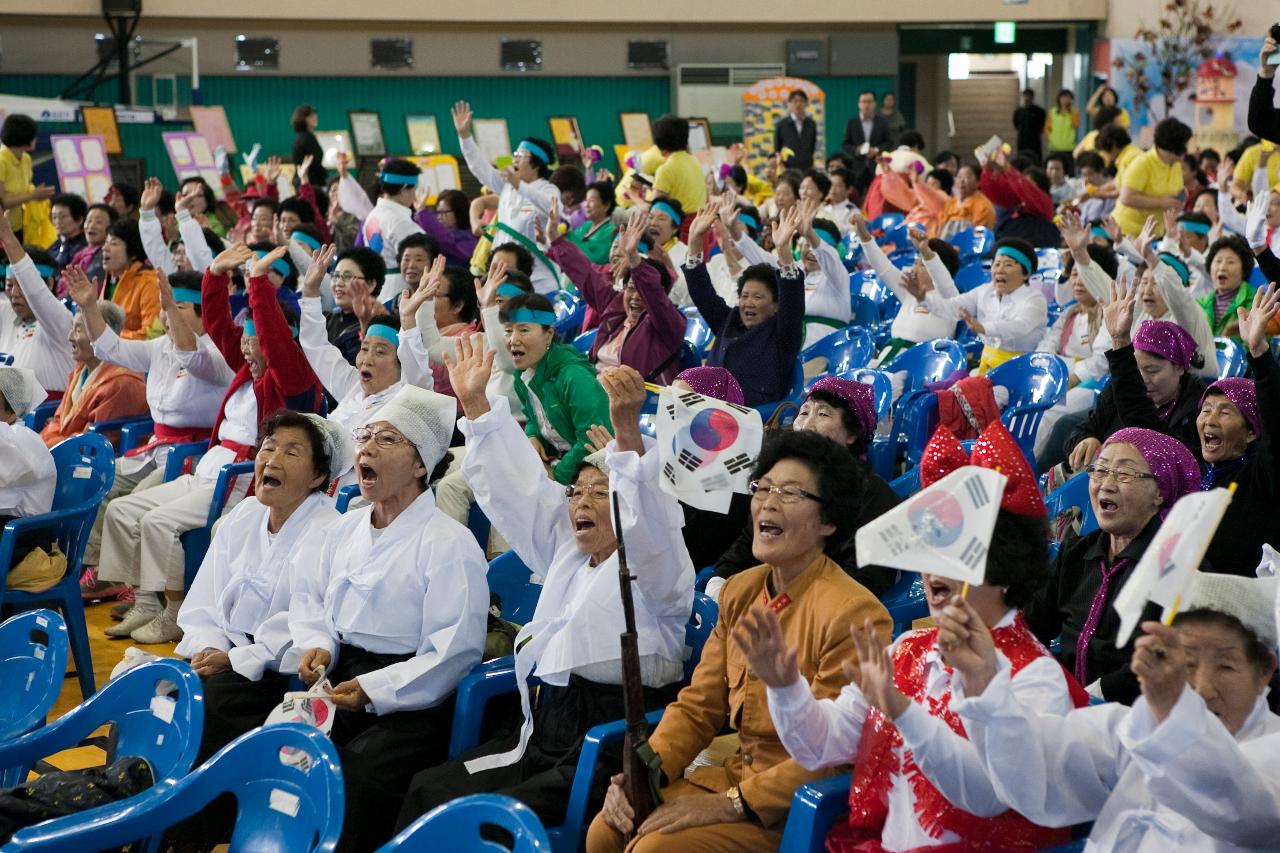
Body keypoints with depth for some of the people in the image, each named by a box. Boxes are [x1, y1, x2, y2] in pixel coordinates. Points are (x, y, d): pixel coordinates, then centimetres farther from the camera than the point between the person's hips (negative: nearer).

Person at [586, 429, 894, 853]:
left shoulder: (853, 614, -18)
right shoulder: (739, 591, 9)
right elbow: (697, 706, 12)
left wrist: (732, 804, -21)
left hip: (800, 809, -7)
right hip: (732, 774, 7)